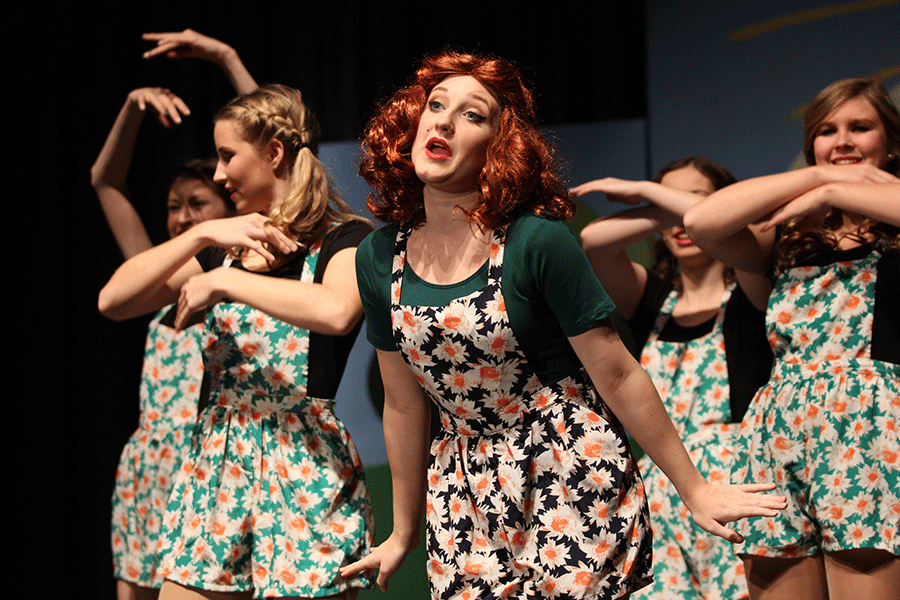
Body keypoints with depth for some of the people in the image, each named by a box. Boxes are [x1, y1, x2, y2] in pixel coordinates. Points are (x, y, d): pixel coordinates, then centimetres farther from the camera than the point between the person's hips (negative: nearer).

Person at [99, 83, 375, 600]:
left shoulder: (346, 238, -3)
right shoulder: (224, 245, 15)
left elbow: (336, 311, -27)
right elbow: (113, 300, 6)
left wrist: (223, 281, -16)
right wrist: (203, 234, -4)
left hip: (303, 469, -6)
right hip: (218, 460, 6)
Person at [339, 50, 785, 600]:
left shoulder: (536, 240, -16)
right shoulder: (380, 256, -2)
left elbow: (617, 375, -10)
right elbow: (404, 404, 8)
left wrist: (695, 490, -4)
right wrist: (403, 533, 15)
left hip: (569, 477, -4)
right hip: (466, 491, 4)